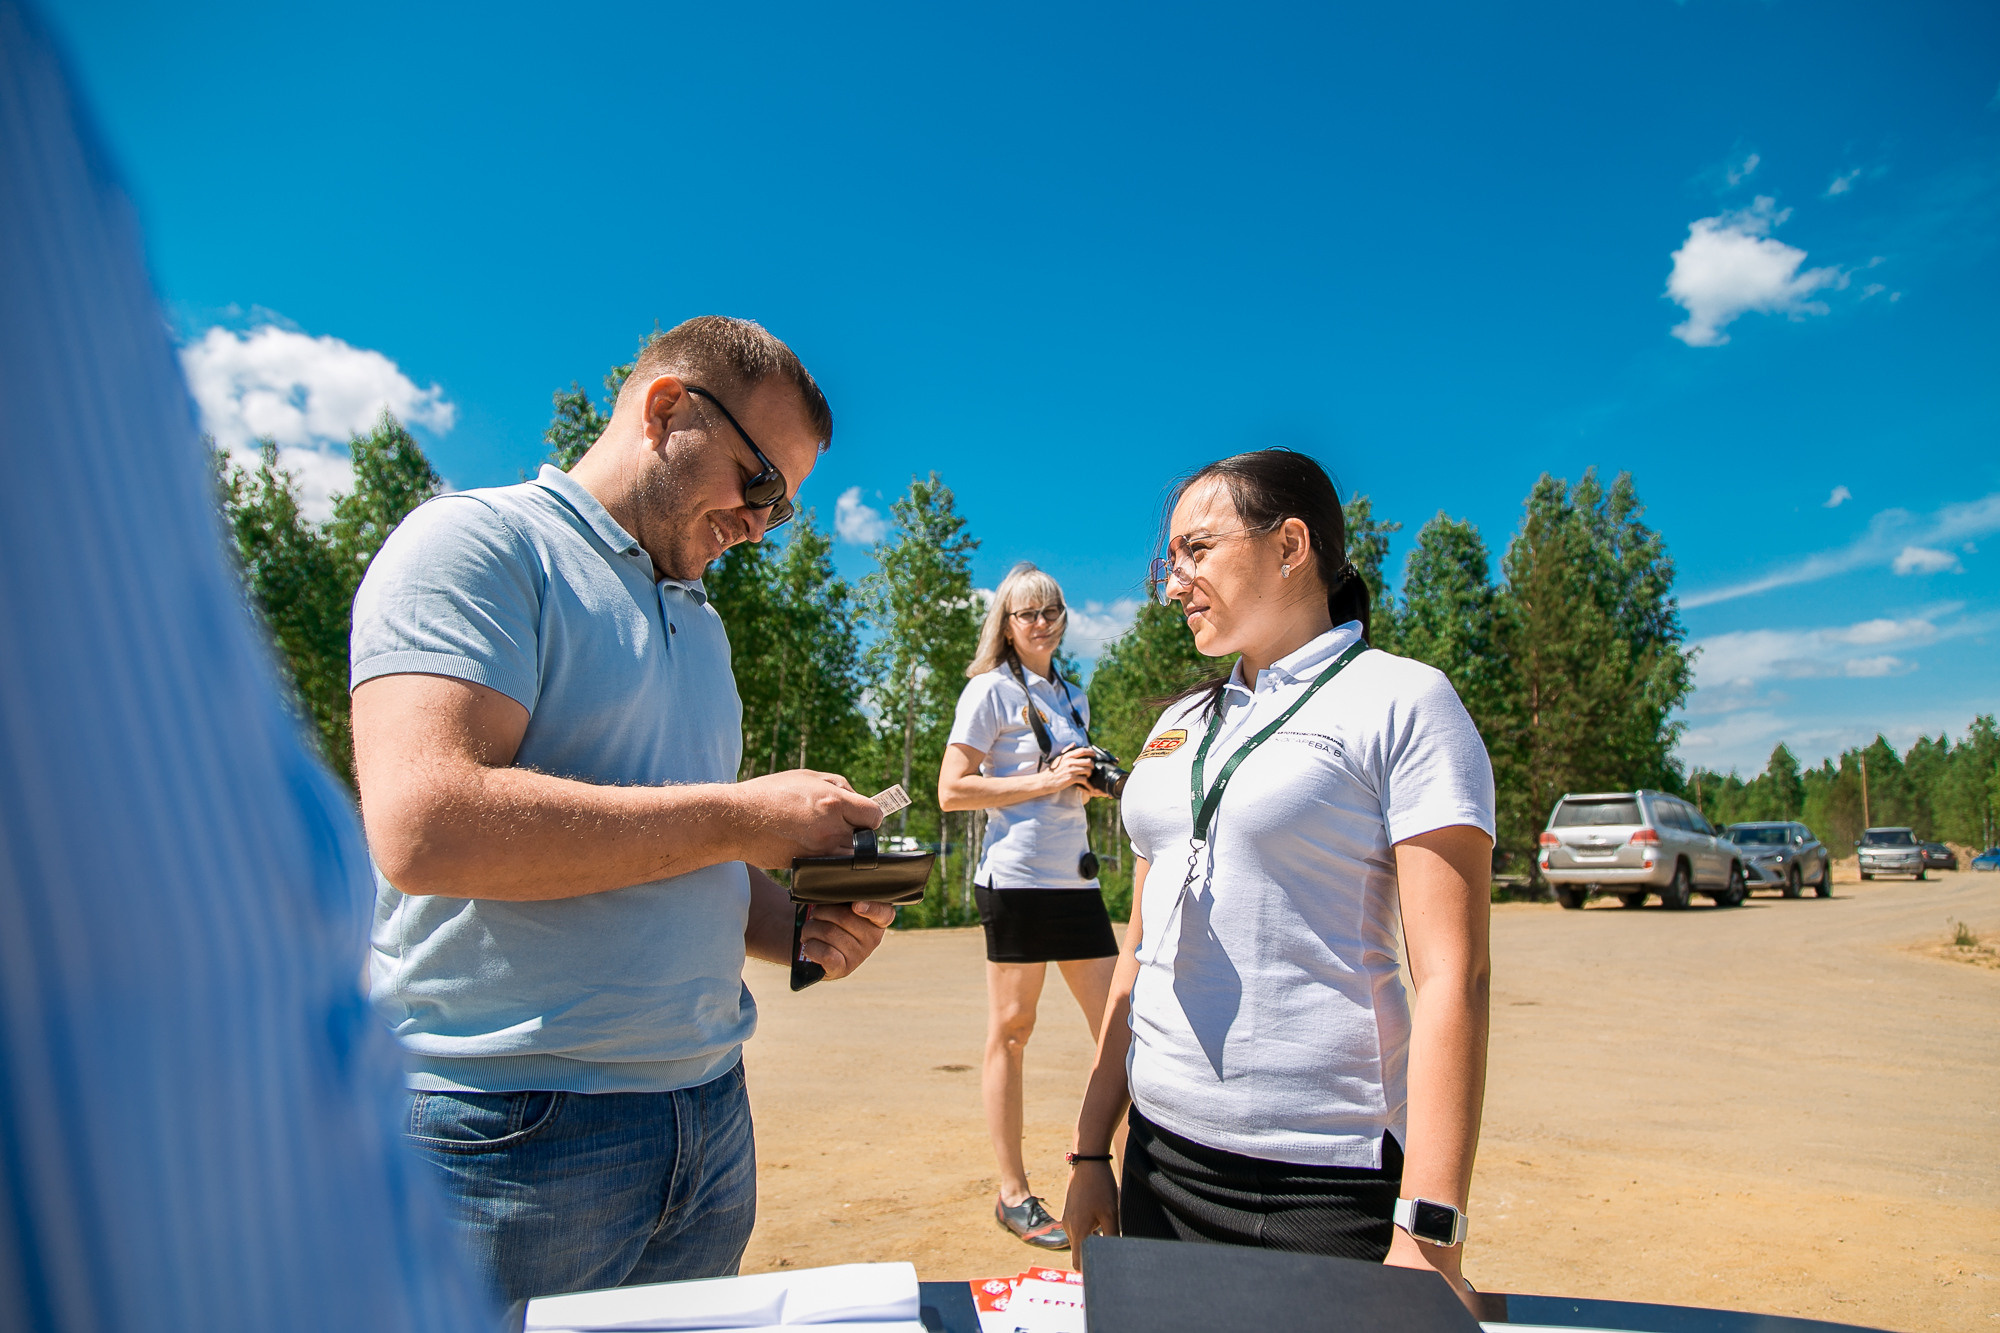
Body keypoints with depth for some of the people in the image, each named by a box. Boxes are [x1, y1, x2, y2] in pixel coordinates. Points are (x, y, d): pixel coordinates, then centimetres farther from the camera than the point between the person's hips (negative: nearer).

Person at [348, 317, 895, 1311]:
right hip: (513, 1126, -7)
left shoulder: (699, 622, 15)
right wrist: (742, 815, -19)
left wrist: (796, 928, 0)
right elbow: (424, 826, -25)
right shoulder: (474, 543, -10)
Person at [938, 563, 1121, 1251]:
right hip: (1018, 877, -7)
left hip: (1076, 878, 7)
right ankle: (1013, 1194, 15)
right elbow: (952, 790, -10)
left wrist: (1093, 782, 5)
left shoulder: (1074, 697, 19)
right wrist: (1047, 780, -15)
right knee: (1011, 1031, 2)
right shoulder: (992, 689, -2)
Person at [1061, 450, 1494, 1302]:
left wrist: (1428, 1237, -17)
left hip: (1329, 1183, -5)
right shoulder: (1179, 724, 11)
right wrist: (1091, 1149, 12)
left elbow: (1451, 977, -13)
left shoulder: (1402, 703, -7)